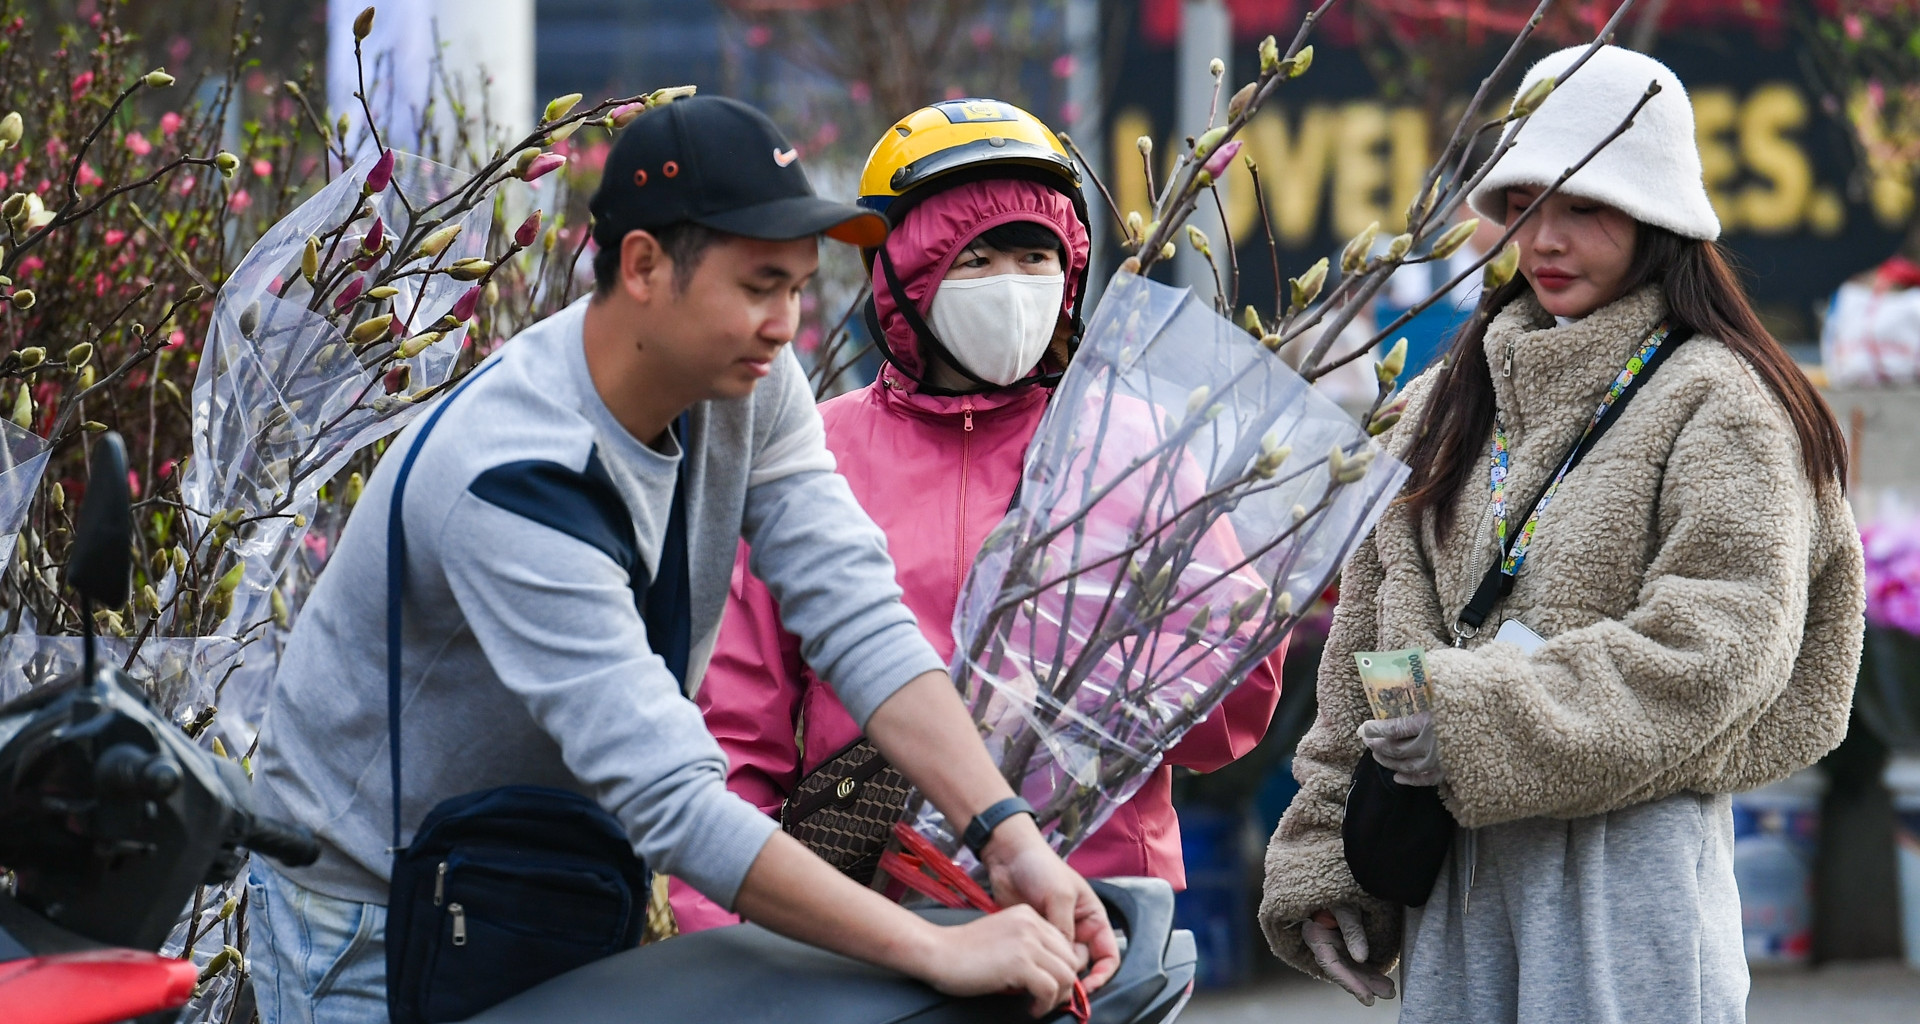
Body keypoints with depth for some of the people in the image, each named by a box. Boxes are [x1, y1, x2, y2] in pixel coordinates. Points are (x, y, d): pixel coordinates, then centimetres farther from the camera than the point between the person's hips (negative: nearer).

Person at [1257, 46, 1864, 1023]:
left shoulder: (1716, 403, -3)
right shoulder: (1449, 401, 17)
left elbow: (1718, 649, -13)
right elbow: (1369, 633, 16)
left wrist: (1484, 721, -18)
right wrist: (1327, 857, 8)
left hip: (1631, 845, -6)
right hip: (1455, 853, 6)